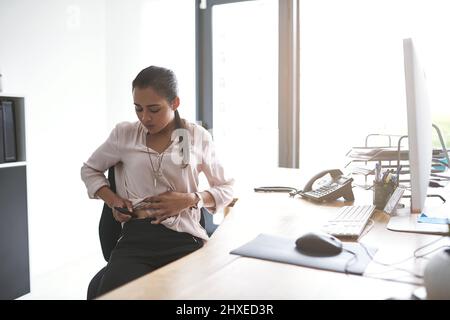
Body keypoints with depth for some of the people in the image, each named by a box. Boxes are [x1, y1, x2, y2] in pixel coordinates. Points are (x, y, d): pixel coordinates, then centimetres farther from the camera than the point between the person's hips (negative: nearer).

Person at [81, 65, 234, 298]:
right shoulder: (124, 134, 10)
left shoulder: (198, 137, 6)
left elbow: (226, 188, 15)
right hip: (135, 238, 1)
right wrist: (112, 200, 6)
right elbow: (89, 170, 26)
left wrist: (191, 199, -5)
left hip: (184, 239, -1)